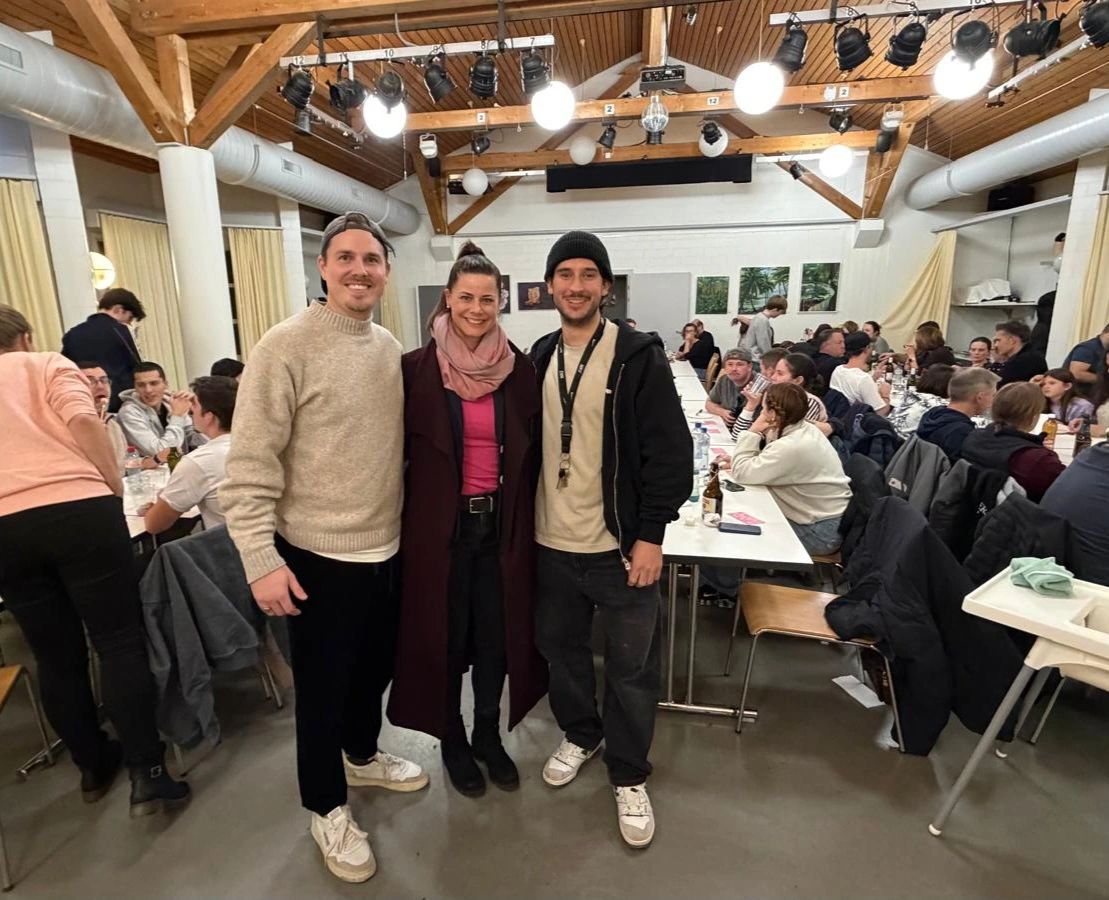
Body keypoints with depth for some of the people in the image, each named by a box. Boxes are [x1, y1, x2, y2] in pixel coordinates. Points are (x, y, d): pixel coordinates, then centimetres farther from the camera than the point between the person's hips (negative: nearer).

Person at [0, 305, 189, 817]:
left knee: (55, 656, 15)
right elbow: (82, 419, -9)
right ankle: (146, 773, 1)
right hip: (77, 510, -4)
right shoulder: (47, 365, 10)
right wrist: (115, 485, -1)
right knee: (119, 640, 2)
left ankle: (93, 766, 29)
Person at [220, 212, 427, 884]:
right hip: (318, 558, -6)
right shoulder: (286, 347, -14)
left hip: (387, 549, 6)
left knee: (376, 668, 24)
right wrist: (262, 559, -20)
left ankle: (362, 756, 51)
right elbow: (249, 467, -16)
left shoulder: (391, 349, 5)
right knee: (324, 687, 13)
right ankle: (327, 806, 38)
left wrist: (404, 521, 14)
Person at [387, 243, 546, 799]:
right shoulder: (416, 368, -8)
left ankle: (489, 735, 39)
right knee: (444, 636, 13)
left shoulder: (519, 368, -1)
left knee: (497, 634, 14)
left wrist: (524, 513, 4)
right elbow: (398, 449, -3)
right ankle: (452, 740, 38)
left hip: (502, 523, 3)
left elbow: (532, 450, 6)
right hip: (440, 524, -2)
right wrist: (404, 517, -2)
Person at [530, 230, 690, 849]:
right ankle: (580, 734, 47)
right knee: (562, 647, 21)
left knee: (632, 667, 10)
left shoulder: (638, 356, -10)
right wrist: (526, 521, 9)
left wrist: (651, 534, -15)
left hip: (620, 545, -4)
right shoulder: (539, 357, 6)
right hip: (552, 543, 5)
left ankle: (629, 775, 33)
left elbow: (671, 452, -12)